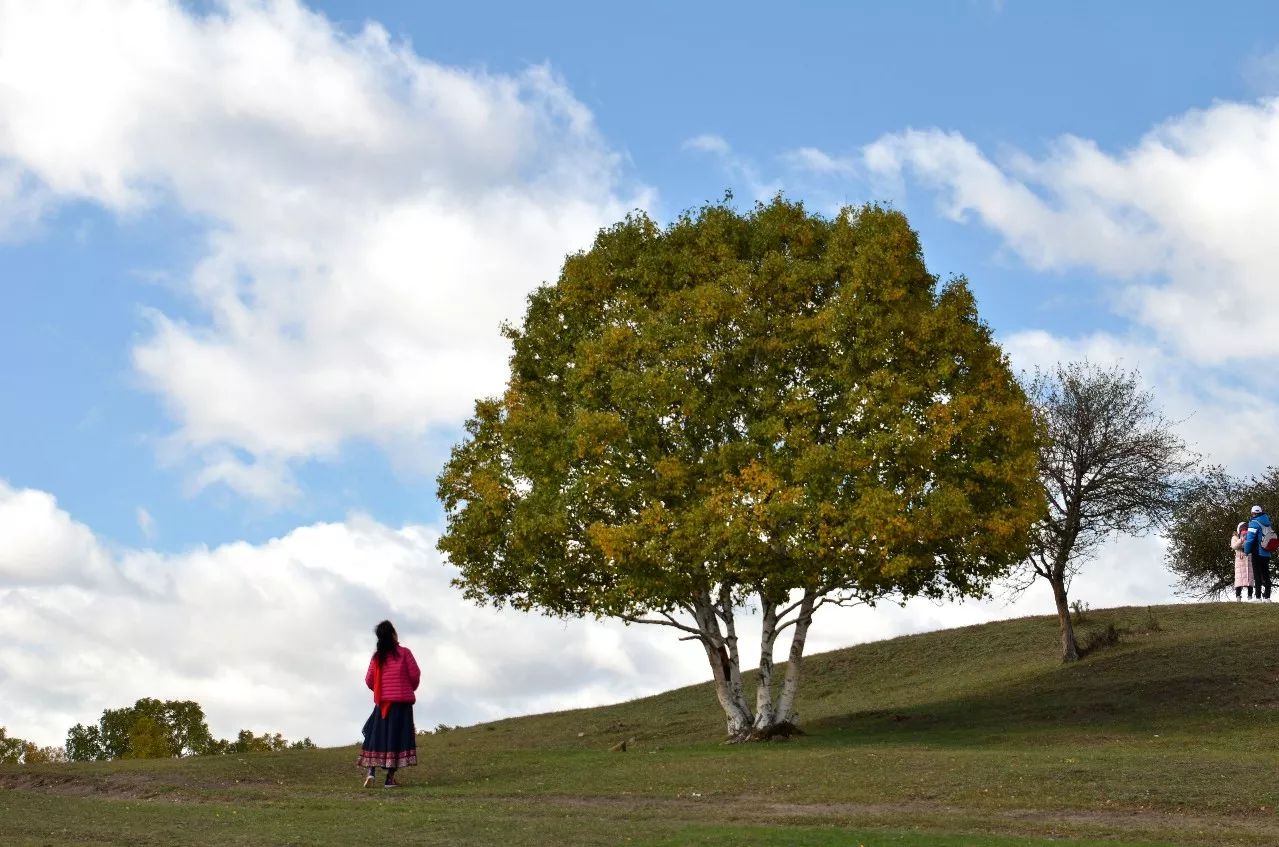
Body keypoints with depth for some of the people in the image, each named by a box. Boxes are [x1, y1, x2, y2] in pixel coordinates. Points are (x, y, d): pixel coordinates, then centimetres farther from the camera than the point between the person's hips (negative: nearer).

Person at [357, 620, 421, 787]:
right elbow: (415, 674, -6)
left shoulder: (377, 656, 6)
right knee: (397, 738, -2)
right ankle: (390, 778, -6)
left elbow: (369, 680, 4)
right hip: (402, 701, -3)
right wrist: (411, 689, 14)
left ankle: (371, 771, -5)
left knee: (377, 736, 11)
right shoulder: (404, 652, -3)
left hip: (382, 702, 3)